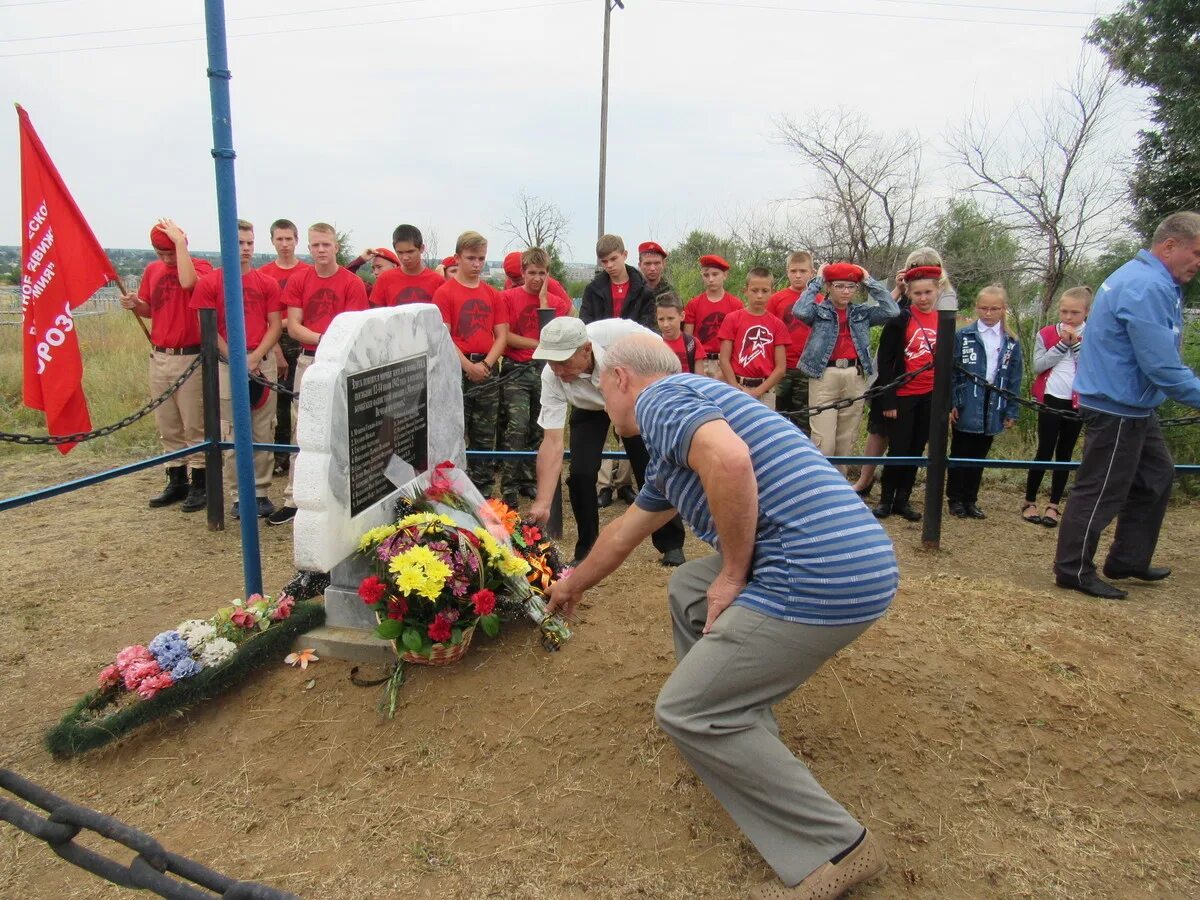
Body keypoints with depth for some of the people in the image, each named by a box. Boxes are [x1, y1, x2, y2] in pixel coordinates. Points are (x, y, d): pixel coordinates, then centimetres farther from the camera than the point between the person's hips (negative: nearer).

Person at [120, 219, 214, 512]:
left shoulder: (200, 267, -5)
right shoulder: (152, 270, 12)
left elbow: (187, 281, -29)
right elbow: (149, 310, 22)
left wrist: (180, 241, -21)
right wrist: (134, 304, 0)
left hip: (190, 357, -6)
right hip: (159, 357, 6)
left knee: (194, 426, 0)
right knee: (167, 427, 12)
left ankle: (199, 485, 8)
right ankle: (176, 482, 22)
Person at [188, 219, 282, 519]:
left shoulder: (267, 283, 7)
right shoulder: (209, 283, 2)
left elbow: (276, 325, 4)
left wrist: (255, 357, -8)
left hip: (263, 362, 2)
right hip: (227, 363, -2)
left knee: (263, 432, 4)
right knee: (233, 433, 1)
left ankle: (261, 491, 13)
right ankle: (239, 495, 9)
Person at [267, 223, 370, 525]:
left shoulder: (353, 283, -1)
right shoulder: (298, 281, 7)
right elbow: (293, 327, 1)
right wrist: (322, 338, -15)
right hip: (307, 361, 3)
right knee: (302, 430, 4)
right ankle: (294, 499, 9)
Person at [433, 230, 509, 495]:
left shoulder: (494, 295, 10)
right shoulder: (445, 292, -2)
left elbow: (502, 336, 6)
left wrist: (486, 364, -9)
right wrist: (468, 366, -15)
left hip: (488, 371, 4)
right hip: (456, 371, -4)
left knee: (485, 437, 9)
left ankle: (483, 491, 18)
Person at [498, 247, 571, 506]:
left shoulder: (556, 301, 8)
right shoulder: (508, 297, -1)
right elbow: (504, 336, -7)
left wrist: (544, 301, -7)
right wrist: (538, 344, -7)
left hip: (544, 370, 4)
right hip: (516, 370, -3)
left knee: (538, 430, 8)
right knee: (516, 427, -15)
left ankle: (529, 480, 20)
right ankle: (509, 486, -8)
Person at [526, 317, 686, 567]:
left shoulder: (618, 332, -40)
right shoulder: (551, 377, -34)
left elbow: (660, 350, -19)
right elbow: (552, 442, -34)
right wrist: (542, 504, -40)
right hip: (589, 408, 1)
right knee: (580, 473, -15)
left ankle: (671, 545, 13)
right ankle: (586, 549, 6)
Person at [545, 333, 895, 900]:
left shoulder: (658, 397, -3)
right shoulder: (671, 443, 27)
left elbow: (730, 459, -25)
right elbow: (624, 532, 40)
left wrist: (733, 573, -12)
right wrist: (574, 585, 55)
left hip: (823, 579, -10)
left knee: (686, 711, 0)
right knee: (687, 589, 27)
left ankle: (835, 848, 7)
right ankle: (744, 743, 31)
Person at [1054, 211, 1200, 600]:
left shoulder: (1156, 283, 13)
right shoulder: (1147, 288, -22)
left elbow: (1164, 358, 20)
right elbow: (1162, 367, -25)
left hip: (1132, 406, 11)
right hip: (1116, 408, -11)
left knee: (1157, 476, 19)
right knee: (1102, 491, -2)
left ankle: (1128, 560, 29)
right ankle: (1073, 569, 10)